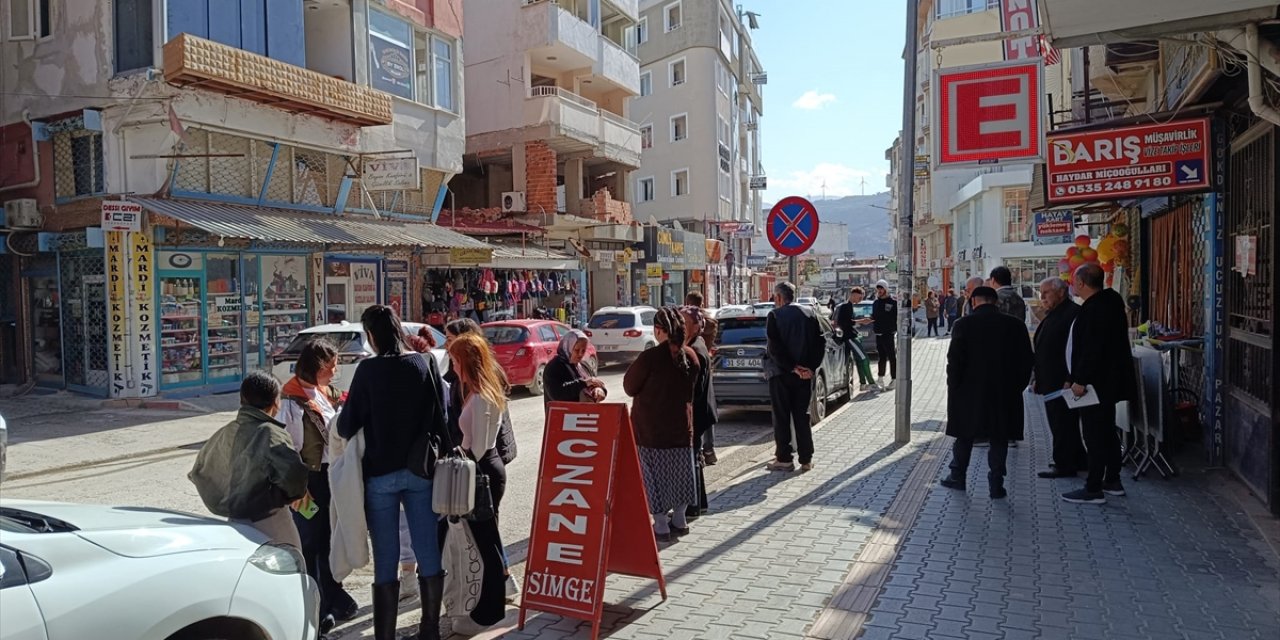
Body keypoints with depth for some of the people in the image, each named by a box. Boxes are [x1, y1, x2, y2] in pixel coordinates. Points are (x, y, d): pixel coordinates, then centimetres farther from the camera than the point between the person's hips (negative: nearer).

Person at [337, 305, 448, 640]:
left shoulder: (369, 369, -12)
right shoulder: (426, 364, -2)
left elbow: (347, 426, -7)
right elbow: (440, 417, 2)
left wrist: (344, 413, 14)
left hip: (381, 473, -3)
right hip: (420, 470, 3)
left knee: (386, 559, 6)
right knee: (428, 553, 11)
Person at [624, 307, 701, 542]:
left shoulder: (650, 357, -20)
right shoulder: (690, 356, -3)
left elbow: (630, 387, -8)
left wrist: (636, 366, 5)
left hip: (651, 428, -5)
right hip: (681, 425, 5)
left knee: (655, 473, 5)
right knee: (679, 471, 17)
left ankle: (661, 526, 10)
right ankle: (679, 520, 29)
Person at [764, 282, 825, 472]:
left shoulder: (774, 315, -8)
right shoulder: (809, 313, 4)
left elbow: (774, 348, -17)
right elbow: (821, 343, -1)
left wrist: (792, 368, -13)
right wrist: (811, 367, -4)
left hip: (781, 373, -4)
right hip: (805, 374, 4)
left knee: (781, 417, 5)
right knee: (802, 416, 11)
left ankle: (784, 459, 8)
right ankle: (806, 459, 14)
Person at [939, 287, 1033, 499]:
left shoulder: (964, 324, -9)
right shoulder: (1015, 326, -1)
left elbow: (954, 359, -11)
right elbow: (1026, 360, 2)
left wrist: (954, 387, 0)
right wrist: (1017, 386, 10)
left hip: (969, 392, -1)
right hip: (1005, 393, 1)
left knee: (965, 435, 13)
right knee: (999, 439, 9)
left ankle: (957, 476, 23)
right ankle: (996, 485, 10)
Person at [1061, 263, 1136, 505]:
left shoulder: (1094, 308, -21)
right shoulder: (1109, 302, 12)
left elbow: (1092, 349, -27)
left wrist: (1080, 381, -21)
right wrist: (1074, 378, 18)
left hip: (1096, 382, -11)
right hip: (1107, 381, 11)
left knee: (1095, 435, -4)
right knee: (1107, 432, 19)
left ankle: (1094, 489, 2)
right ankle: (1113, 481, 30)